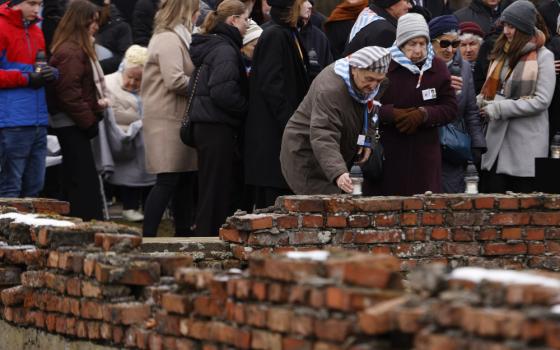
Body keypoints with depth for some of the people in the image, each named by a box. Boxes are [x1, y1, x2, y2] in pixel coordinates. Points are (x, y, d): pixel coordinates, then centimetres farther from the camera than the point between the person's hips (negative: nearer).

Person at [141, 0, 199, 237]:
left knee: (185, 178, 12)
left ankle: (183, 234, 17)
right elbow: (175, 81, -21)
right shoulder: (169, 40, -13)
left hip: (176, 118, 10)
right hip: (167, 120, -10)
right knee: (168, 180, -12)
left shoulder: (175, 38, 21)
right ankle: (148, 236, -12)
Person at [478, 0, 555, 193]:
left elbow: (542, 101, -13)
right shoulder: (503, 53, 15)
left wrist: (500, 108, -15)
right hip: (497, 139, 6)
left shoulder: (543, 56, -6)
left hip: (526, 145, -6)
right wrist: (481, 102, -1)